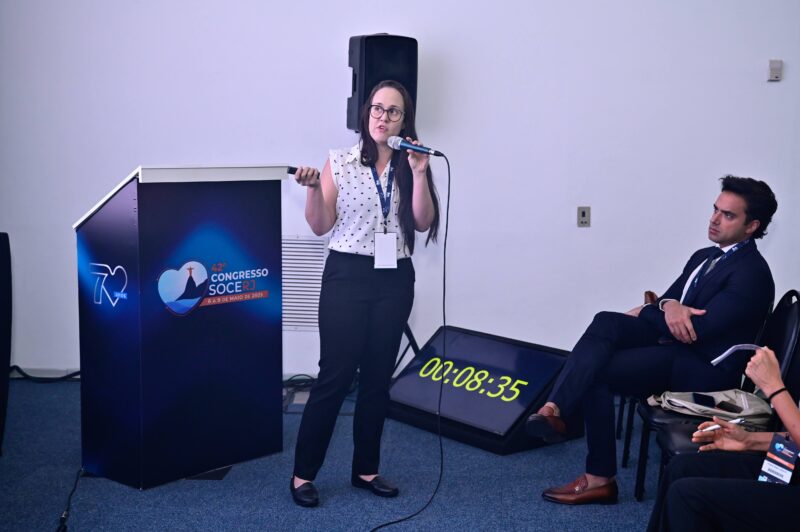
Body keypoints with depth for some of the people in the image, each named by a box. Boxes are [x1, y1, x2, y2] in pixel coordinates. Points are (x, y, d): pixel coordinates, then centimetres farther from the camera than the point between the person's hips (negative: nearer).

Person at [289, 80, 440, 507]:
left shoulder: (410, 166, 6)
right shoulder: (339, 162, 0)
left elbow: (423, 224, -4)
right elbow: (320, 226, -1)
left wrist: (419, 174, -13)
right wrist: (312, 188, -17)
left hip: (395, 281, 3)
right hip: (346, 277, -3)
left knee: (378, 377, 8)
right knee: (335, 375, -5)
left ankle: (365, 469, 20)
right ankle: (303, 473, 5)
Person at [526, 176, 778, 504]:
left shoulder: (751, 273, -13)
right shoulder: (703, 257, 17)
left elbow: (697, 329, -21)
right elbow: (668, 297, 13)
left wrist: (646, 313, -6)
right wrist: (668, 306, -13)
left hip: (702, 369, -8)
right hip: (672, 344, 8)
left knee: (596, 373, -20)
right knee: (606, 321, -19)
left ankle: (600, 478, -8)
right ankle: (554, 409, -32)